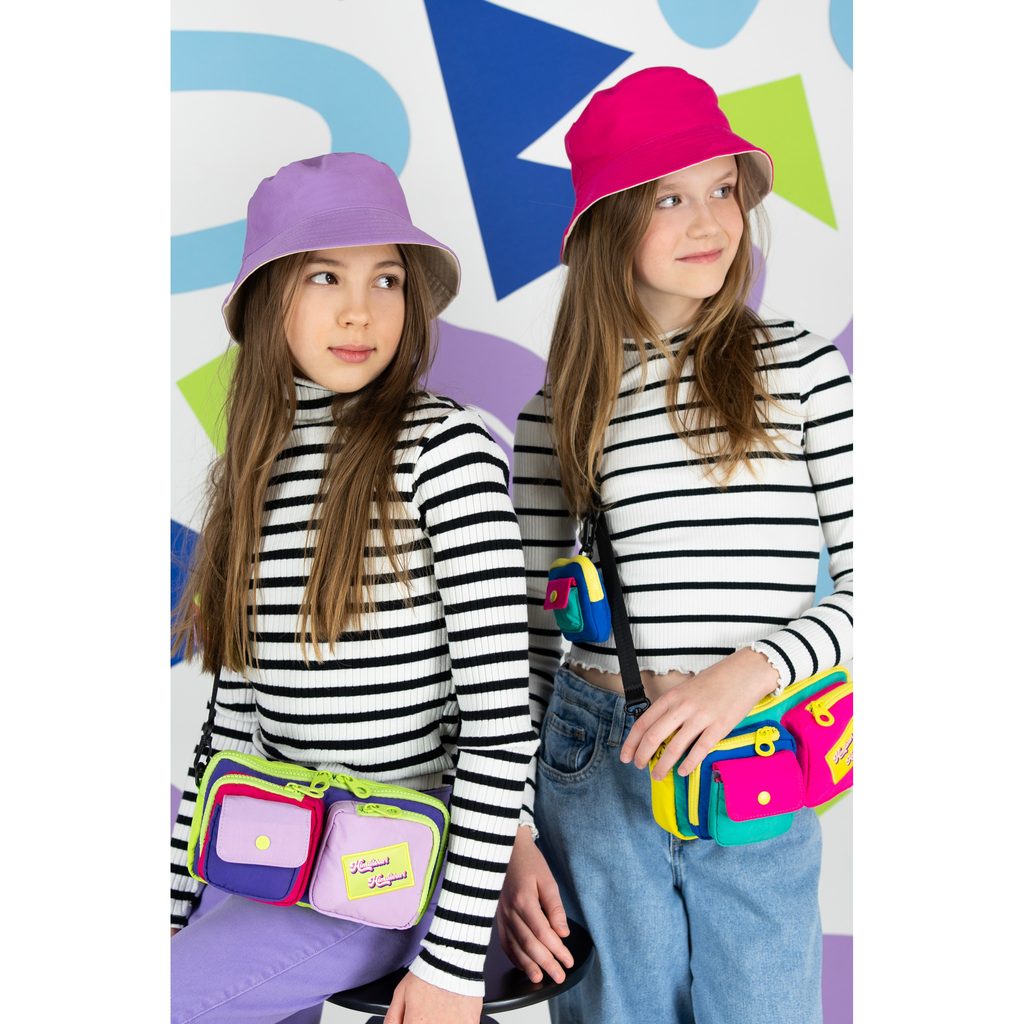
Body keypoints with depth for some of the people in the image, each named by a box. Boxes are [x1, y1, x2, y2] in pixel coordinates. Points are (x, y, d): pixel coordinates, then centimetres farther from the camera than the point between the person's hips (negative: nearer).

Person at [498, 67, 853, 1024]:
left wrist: (749, 670, -18)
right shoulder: (560, 409, 4)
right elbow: (526, 632, 5)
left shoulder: (800, 366, 1)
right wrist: (513, 836, 1)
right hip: (600, 772, 1)